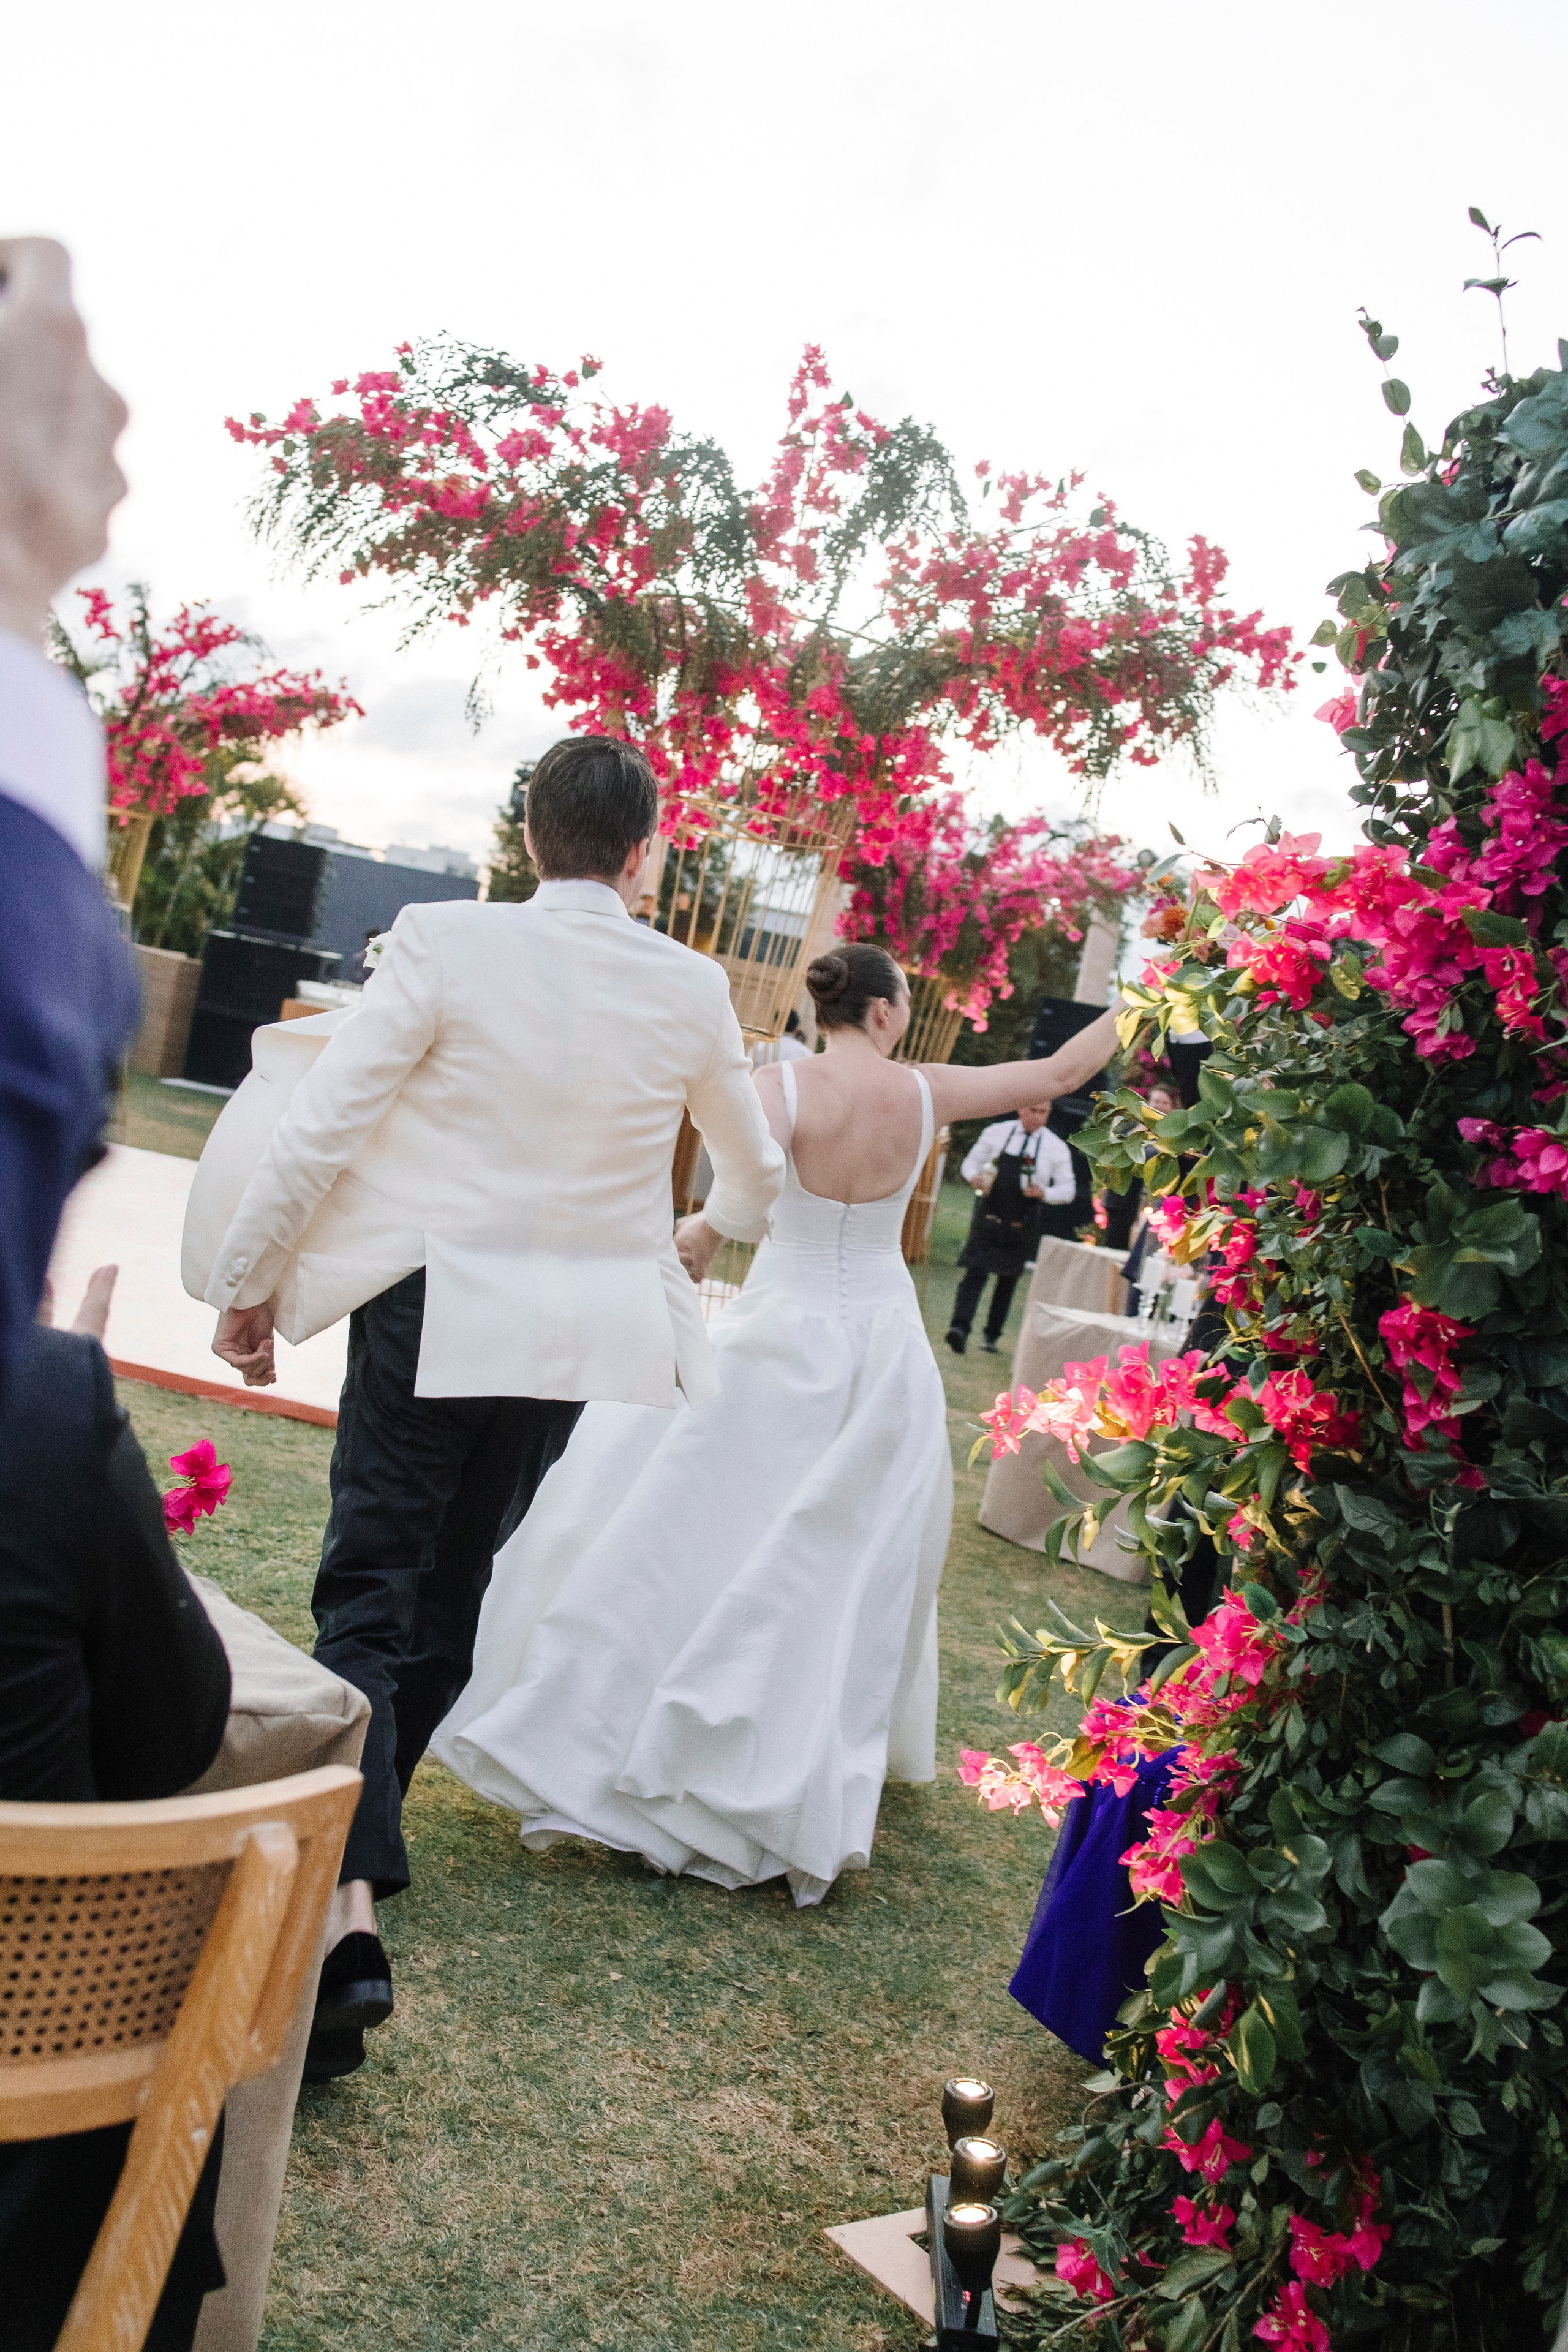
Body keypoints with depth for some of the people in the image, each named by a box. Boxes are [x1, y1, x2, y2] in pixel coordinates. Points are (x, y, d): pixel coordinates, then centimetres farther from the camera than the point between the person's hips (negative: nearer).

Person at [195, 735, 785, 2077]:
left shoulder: (449, 942, -11)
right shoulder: (690, 988, -1)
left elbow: (321, 1125, -12)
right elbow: (757, 1166, 15)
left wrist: (248, 1282, 2)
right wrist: (712, 1232, 38)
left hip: (433, 1311, -3)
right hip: (582, 1325, 4)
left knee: (367, 1600, -1)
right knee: (449, 1599, 18)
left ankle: (350, 1898, -16)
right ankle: (357, 1834, 33)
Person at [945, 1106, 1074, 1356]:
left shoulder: (1056, 1148, 1)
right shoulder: (997, 1133, 2)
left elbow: (1068, 1189, 6)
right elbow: (971, 1163, 11)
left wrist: (1045, 1193, -14)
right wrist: (975, 1177, -13)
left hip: (1021, 1226, 1)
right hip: (988, 1219, -1)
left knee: (1008, 1281, 10)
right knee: (975, 1272, -14)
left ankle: (992, 1335, 20)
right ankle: (960, 1328, -25)